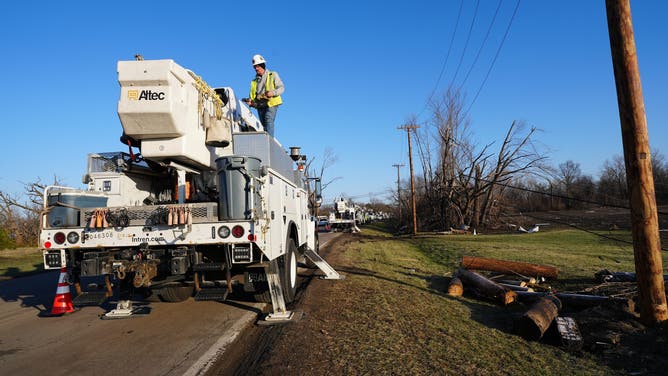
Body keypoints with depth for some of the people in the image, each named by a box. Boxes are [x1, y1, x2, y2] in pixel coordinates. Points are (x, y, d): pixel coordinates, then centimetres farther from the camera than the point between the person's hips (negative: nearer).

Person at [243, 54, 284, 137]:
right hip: (260, 106, 5)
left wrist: (273, 92, -18)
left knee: (269, 122, -23)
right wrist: (250, 101, -2)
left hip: (271, 103, -5)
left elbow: (281, 88, 2)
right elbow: (252, 95, 22)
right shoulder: (254, 81, 23)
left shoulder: (273, 75, 11)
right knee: (264, 124, 1)